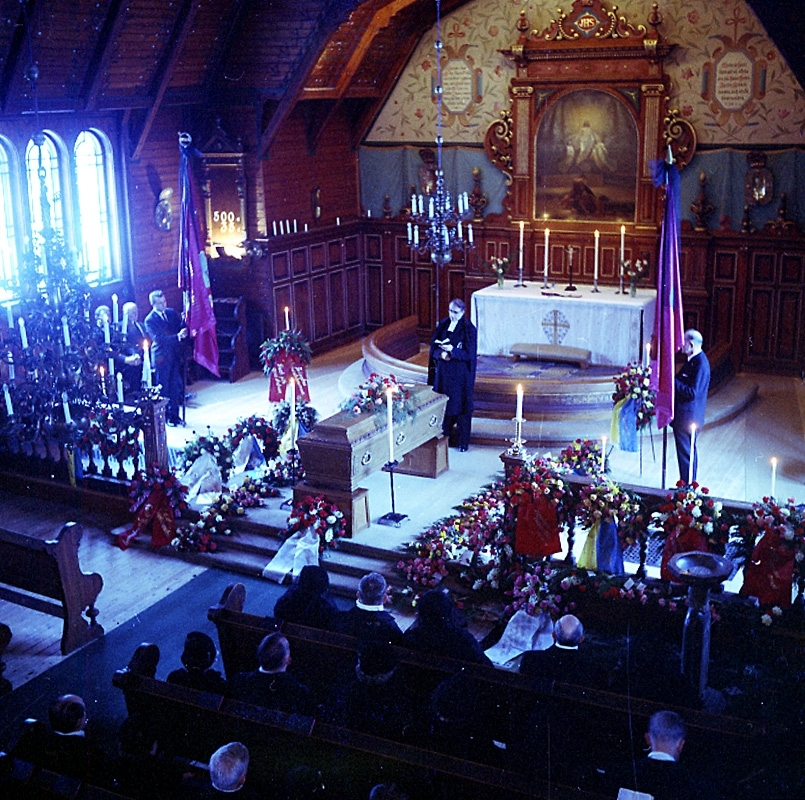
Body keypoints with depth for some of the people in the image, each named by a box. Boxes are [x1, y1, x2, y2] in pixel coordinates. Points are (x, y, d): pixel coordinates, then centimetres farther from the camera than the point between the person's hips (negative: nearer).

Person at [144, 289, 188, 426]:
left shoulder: (171, 313, 6)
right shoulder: (150, 320, -11)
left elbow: (181, 328, 4)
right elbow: (159, 339, -22)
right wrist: (178, 336, -33)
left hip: (175, 355, 5)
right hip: (162, 357, -5)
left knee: (175, 386, 8)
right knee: (163, 388, 6)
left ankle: (174, 415, 20)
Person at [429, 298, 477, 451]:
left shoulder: (469, 329, -8)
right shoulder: (443, 325, 6)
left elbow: (469, 353, -12)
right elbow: (433, 346, 6)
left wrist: (452, 350, -25)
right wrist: (441, 354, -15)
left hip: (461, 375, -4)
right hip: (443, 373, 4)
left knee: (461, 407, 1)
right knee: (444, 404, 8)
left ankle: (463, 442, 8)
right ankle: (444, 435, 22)